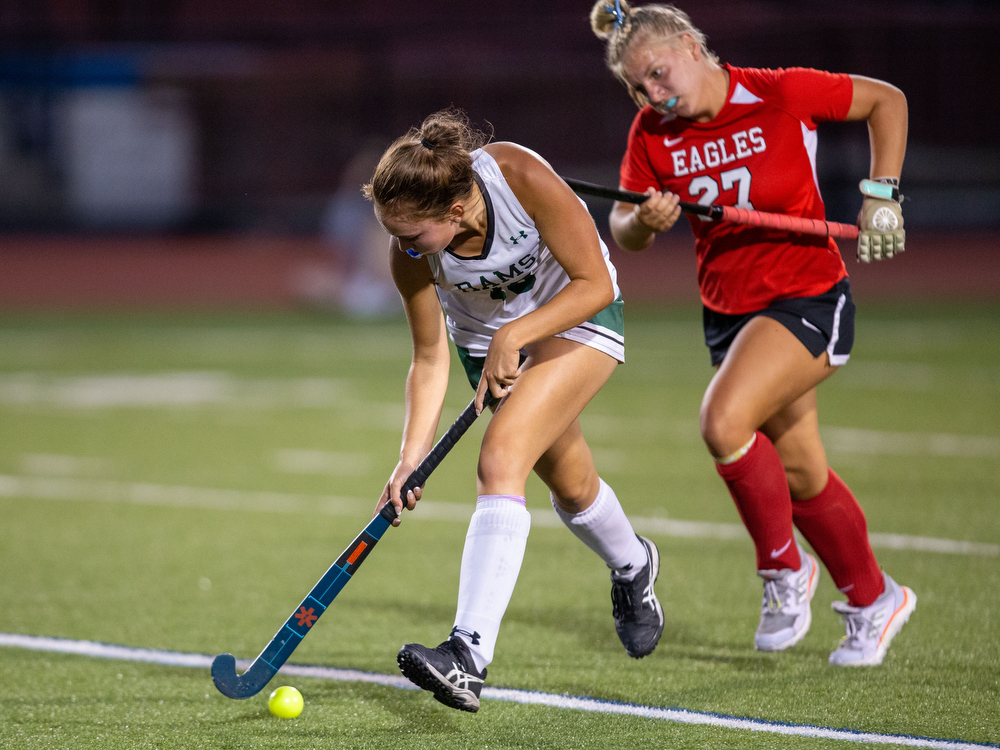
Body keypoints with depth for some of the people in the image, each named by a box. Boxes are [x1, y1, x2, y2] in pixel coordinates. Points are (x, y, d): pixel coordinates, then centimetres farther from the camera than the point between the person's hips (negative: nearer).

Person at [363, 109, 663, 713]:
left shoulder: (522, 177, -36)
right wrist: (413, 456, -24)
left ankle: (470, 654, -33)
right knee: (571, 486, 14)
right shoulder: (411, 254, -25)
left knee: (501, 461, -24)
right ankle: (633, 568, 51)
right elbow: (430, 359, -13)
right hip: (490, 342, 4)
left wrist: (514, 335, -34)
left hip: (577, 317, -4)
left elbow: (595, 283, -27)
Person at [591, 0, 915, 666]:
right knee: (800, 475, 13)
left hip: (808, 299, -6)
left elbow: (886, 100, -2)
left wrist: (882, 194, -10)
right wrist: (643, 223, -22)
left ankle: (785, 571, -6)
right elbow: (624, 232, 1)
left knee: (724, 421, -27)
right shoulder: (654, 134, -4)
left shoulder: (781, 95, -16)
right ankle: (874, 600, 34)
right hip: (728, 311, 6)